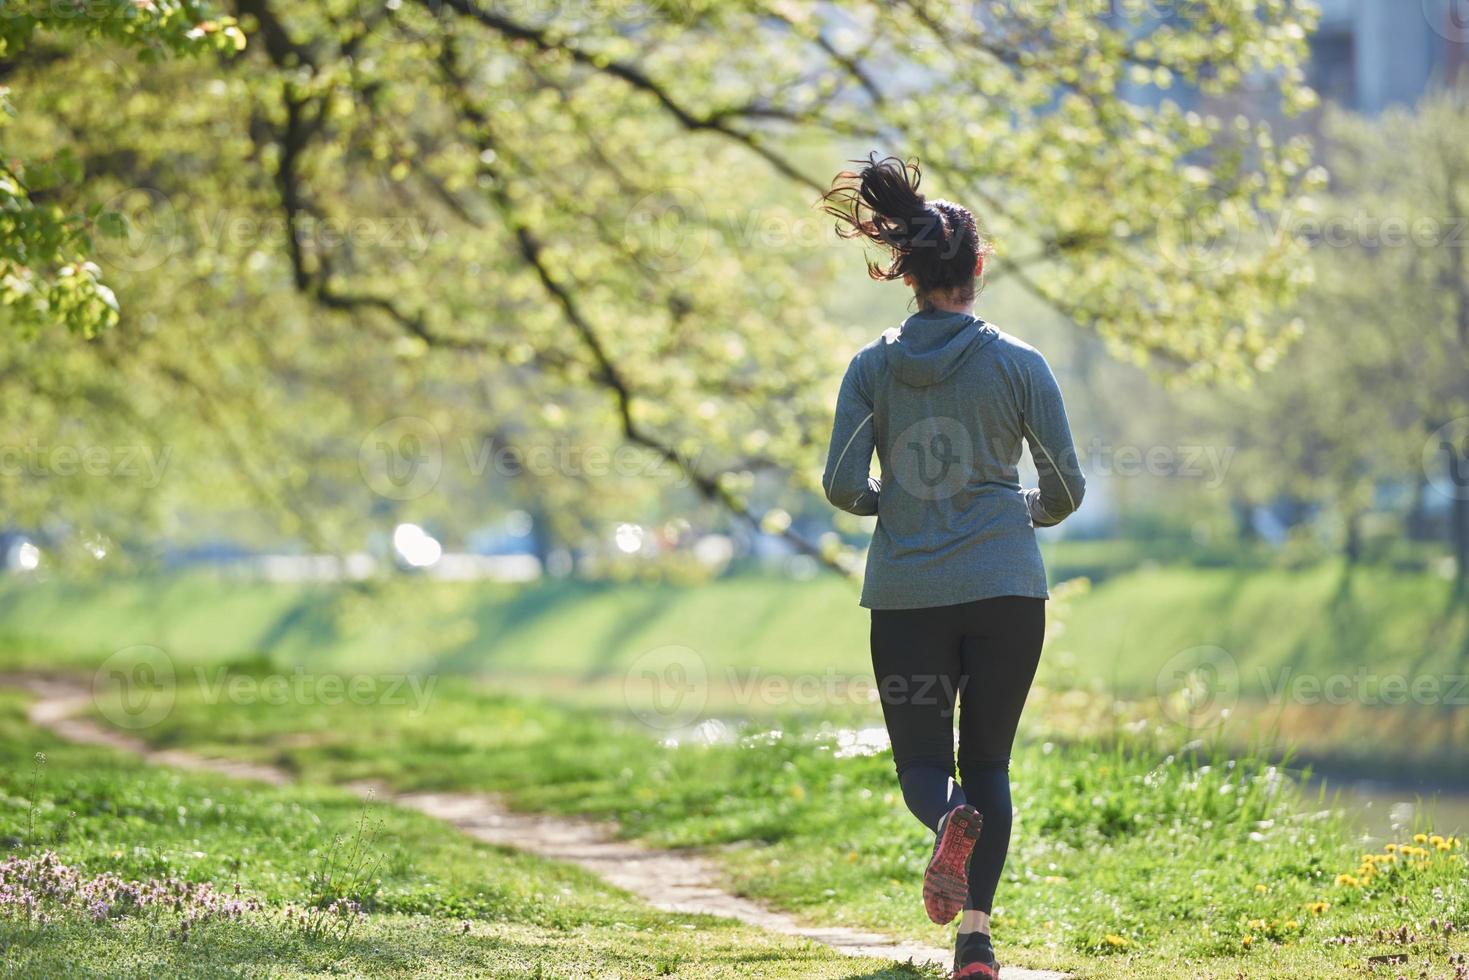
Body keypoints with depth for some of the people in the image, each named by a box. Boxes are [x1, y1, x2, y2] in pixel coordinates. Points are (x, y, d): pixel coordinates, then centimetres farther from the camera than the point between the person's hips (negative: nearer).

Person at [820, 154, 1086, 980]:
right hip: (1006, 587, 0)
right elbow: (1066, 489, 0)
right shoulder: (1020, 364, -2)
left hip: (905, 592, 0)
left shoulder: (873, 367, 0)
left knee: (922, 762, 10)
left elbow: (842, 487, -3)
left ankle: (951, 819, -27)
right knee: (989, 762, 11)